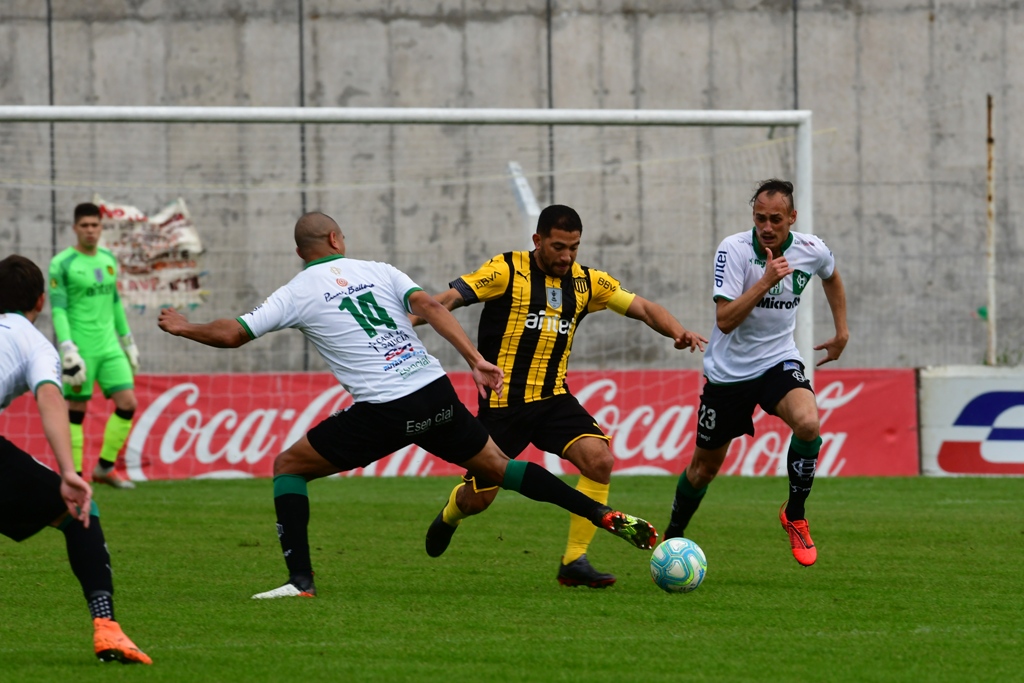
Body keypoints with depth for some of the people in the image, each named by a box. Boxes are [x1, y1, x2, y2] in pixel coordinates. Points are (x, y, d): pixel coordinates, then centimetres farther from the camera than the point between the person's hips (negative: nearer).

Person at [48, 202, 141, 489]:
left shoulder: (108, 259, 13)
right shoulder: (62, 264, -6)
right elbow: (58, 309, -11)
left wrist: (128, 341, 23)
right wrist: (68, 351, -20)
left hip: (108, 346, 6)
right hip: (81, 347, -6)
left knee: (128, 403, -3)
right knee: (76, 411, -3)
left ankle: (105, 468, 8)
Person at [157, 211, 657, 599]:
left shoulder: (296, 295, 5)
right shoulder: (377, 271, 13)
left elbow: (232, 334, 4)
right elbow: (429, 306, -2)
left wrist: (184, 329, 23)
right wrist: (476, 360, -7)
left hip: (382, 415, -4)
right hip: (436, 395, 4)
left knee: (288, 466, 11)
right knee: (496, 466, 21)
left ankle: (300, 580, -2)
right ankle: (609, 518, 15)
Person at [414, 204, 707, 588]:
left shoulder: (586, 282, 5)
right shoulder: (506, 271, -9)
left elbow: (642, 308, 4)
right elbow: (449, 299, -15)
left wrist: (678, 332, -15)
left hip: (553, 399, 4)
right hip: (502, 403, -4)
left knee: (600, 460, -21)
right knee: (477, 499, 3)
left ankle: (574, 562, -12)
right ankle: (450, 515, 43)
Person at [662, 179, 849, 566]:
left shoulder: (811, 251, -7)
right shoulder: (733, 249, -18)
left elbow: (831, 276, 19)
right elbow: (725, 319, -26)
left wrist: (842, 331, 20)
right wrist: (767, 280, -33)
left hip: (779, 361, 1)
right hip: (728, 370, -1)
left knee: (808, 423, -30)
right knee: (704, 467, 9)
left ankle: (795, 515, -9)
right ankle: (672, 538, 35)